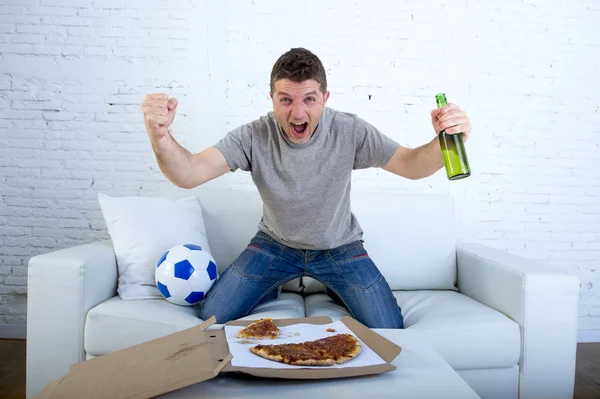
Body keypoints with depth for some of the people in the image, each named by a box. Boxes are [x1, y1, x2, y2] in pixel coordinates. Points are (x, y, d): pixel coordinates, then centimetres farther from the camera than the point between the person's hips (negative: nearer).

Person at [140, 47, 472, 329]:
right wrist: (160, 137, -54)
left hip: (339, 247, 0)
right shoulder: (254, 137, -23)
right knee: (210, 320, -4)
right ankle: (270, 287, 26)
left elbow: (410, 165, -18)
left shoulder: (349, 131, -21)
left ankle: (336, 288, 23)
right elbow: (189, 174, -31)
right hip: (274, 244, 1)